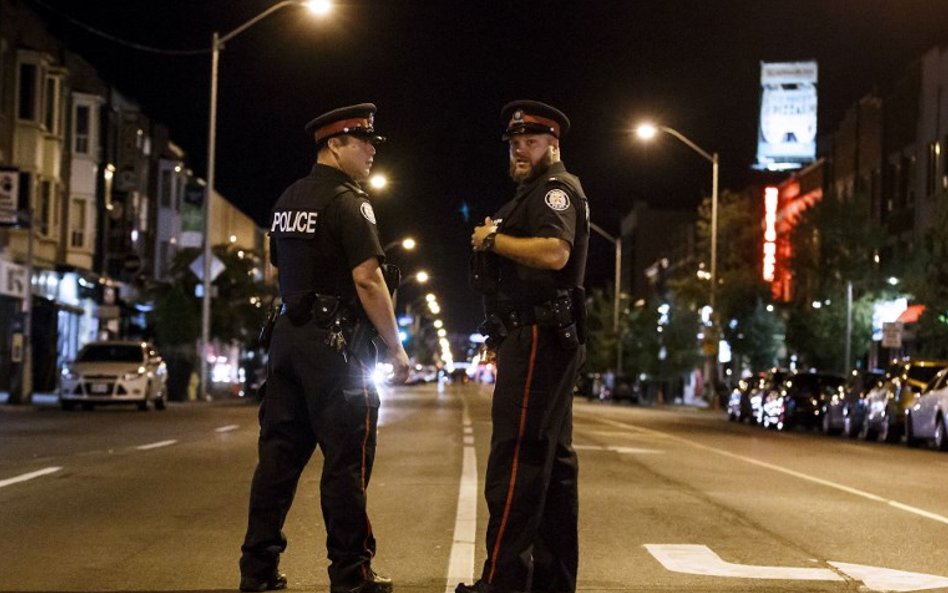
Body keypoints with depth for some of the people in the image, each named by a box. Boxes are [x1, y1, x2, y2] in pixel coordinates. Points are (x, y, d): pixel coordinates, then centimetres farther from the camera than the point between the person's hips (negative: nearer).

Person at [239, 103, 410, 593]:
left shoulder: (287, 201, 14)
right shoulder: (347, 201, -11)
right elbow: (367, 280, -17)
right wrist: (396, 347, -12)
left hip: (288, 335, 8)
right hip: (337, 341, -8)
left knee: (279, 453, 8)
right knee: (346, 460, -2)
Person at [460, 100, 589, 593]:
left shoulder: (555, 188, -6)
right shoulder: (536, 194, 26)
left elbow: (555, 252, -23)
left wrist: (493, 239, -13)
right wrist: (495, 240, 13)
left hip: (537, 336, -11)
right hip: (545, 342, 11)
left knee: (515, 457, -15)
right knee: (551, 456, 11)